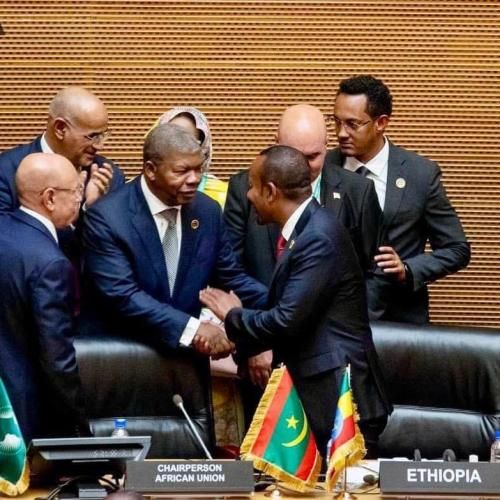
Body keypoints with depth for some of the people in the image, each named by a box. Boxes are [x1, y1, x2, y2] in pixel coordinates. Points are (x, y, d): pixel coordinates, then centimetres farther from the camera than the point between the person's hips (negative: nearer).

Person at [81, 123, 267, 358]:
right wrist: (192, 328, -28)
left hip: (185, 348, 4)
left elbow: (231, 278, 11)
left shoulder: (207, 211, 2)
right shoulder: (107, 217, -12)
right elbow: (122, 296, -19)